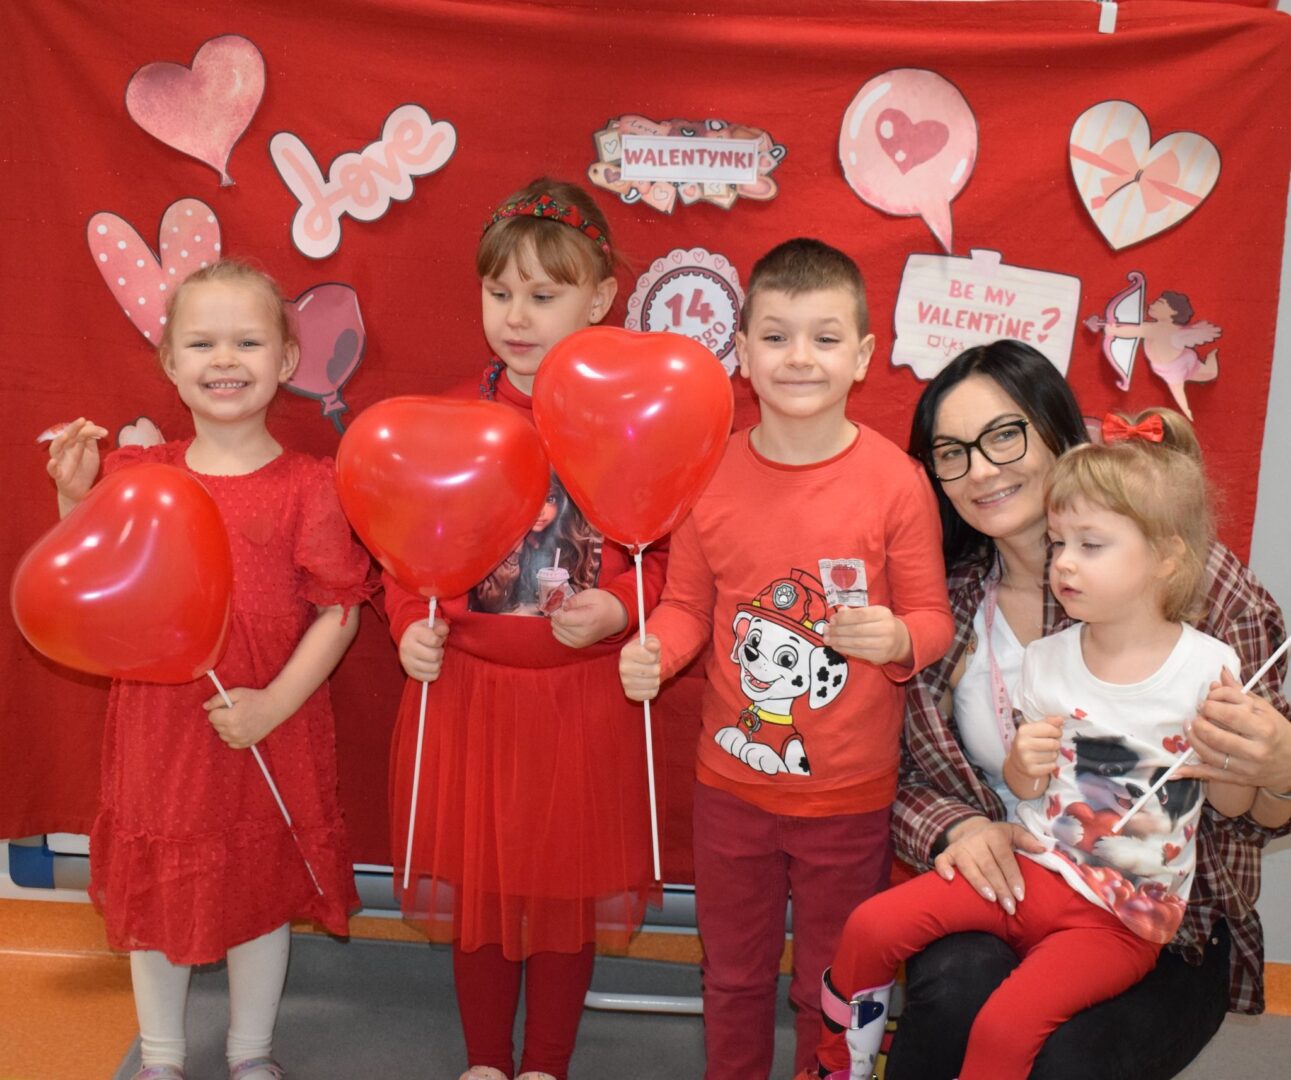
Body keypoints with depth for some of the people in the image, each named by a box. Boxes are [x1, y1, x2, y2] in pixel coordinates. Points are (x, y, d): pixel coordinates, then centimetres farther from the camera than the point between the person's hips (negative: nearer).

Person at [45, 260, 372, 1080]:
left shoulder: (307, 487, -10)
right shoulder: (136, 475, 0)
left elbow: (338, 610, -11)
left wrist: (275, 703, -20)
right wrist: (76, 501, -10)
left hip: (268, 732, -2)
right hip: (157, 727, 3)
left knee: (262, 889, 15)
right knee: (152, 889, 16)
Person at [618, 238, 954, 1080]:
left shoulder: (896, 481, -13)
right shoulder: (710, 475, -6)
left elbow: (933, 620, -6)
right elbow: (687, 604, 4)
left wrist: (896, 639, -27)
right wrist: (654, 651, -16)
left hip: (852, 794, -2)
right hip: (733, 782, 3)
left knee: (834, 988, 17)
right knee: (734, 973, 23)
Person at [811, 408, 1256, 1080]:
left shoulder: (1208, 669, -9)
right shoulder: (1045, 660, 2)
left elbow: (1235, 805, -1)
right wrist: (1023, 765, -12)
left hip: (1123, 915, -4)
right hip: (1031, 867, 4)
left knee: (1005, 1025, -26)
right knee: (872, 926, -11)